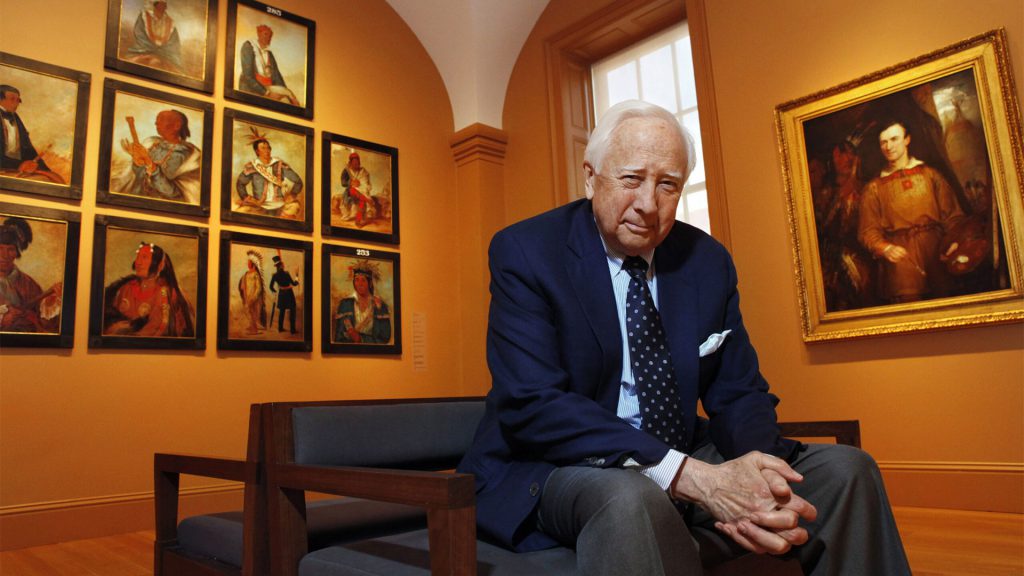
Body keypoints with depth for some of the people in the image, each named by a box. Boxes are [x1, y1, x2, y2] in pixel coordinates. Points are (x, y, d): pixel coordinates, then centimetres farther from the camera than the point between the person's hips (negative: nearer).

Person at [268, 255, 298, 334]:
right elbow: (293, 283, -14)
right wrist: (296, 282, 8)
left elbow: (271, 287, -1)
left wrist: (275, 291, 19)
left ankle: (280, 328, 21)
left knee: (281, 311, 17)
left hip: (281, 294, 4)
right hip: (289, 293, -4)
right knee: (292, 311, 4)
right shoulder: (286, 274, -20)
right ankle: (293, 329, 3)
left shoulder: (274, 275, -7)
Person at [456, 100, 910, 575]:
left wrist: (759, 476, -21)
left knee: (846, 470, -8)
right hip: (554, 466, -5)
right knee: (632, 500, -38)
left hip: (685, 462, 6)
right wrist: (693, 477, -30)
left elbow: (739, 394, 4)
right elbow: (531, 404, -23)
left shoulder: (708, 262, 3)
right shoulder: (525, 252, -12)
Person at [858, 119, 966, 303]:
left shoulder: (930, 174, 13)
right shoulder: (874, 188, 10)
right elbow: (868, 231, 3)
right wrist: (885, 248, -16)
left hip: (937, 257, 2)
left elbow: (953, 215, 10)